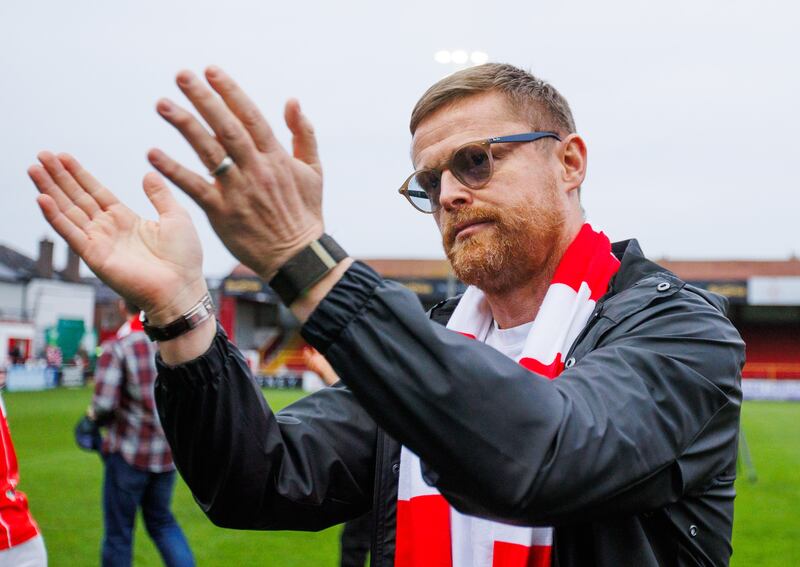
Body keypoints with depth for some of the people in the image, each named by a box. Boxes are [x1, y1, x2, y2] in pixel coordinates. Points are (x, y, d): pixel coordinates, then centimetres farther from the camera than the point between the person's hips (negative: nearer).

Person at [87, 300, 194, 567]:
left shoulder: (116, 347, -13)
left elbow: (104, 405, -19)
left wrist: (94, 415, 3)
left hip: (129, 452, -5)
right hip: (169, 451, 5)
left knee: (119, 530, 11)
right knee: (161, 520, 23)